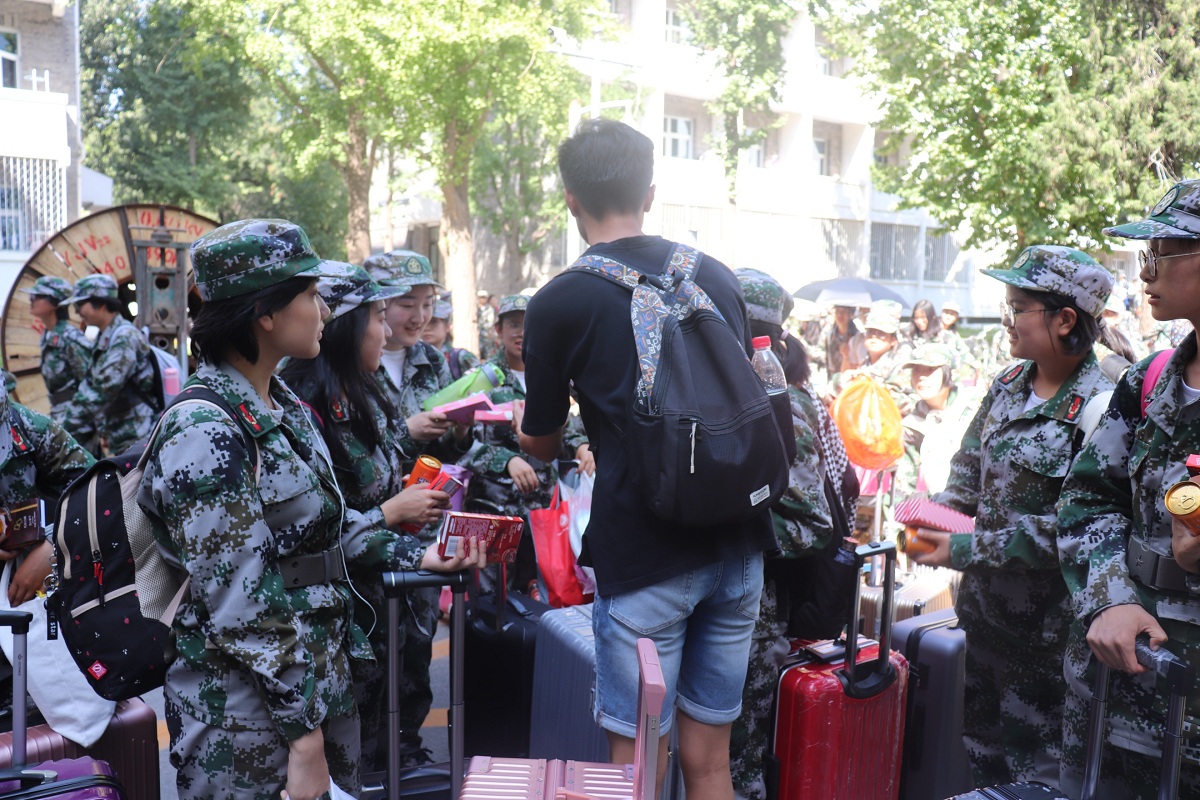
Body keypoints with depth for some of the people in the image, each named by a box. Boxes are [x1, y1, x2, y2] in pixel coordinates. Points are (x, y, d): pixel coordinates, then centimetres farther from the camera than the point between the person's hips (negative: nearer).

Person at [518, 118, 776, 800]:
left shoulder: (560, 303, -6)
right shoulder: (718, 277, 7)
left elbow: (543, 445, 7)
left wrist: (520, 418, 30)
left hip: (644, 557, -5)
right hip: (738, 543, 5)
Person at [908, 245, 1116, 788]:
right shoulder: (1007, 387, 3)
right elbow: (968, 473, 11)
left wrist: (965, 549, -21)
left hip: (1044, 628, -7)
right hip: (984, 608, 7)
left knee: (1035, 772, 11)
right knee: (982, 752, 22)